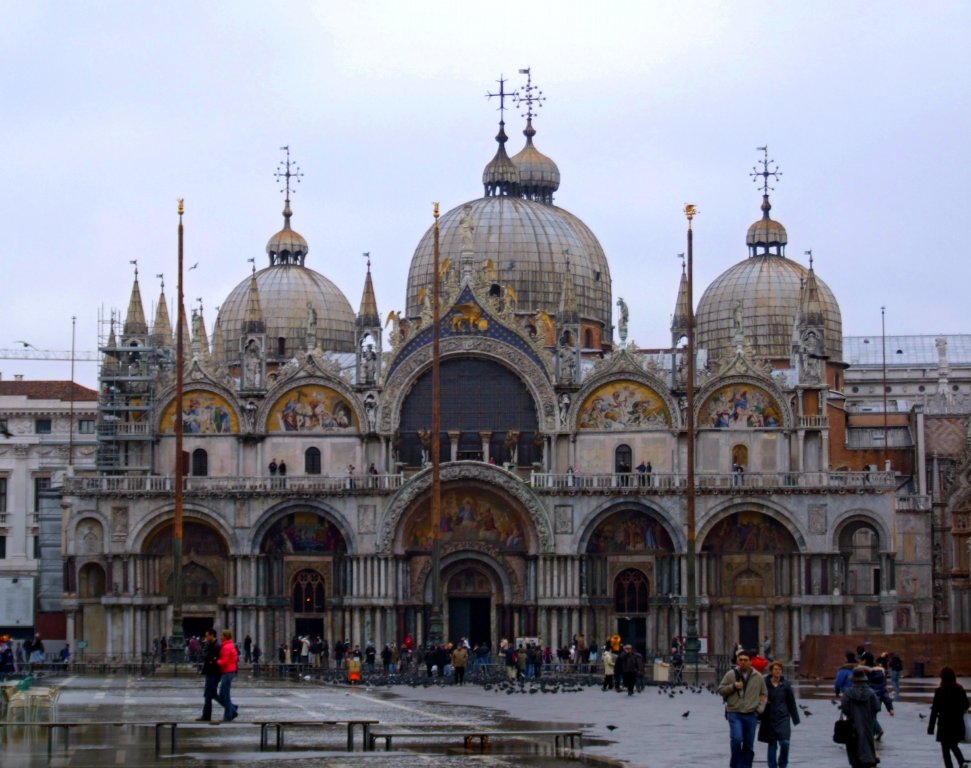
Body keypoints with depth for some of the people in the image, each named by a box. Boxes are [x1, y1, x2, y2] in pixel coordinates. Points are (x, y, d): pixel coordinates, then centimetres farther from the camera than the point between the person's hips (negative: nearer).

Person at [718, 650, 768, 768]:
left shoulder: (758, 677, 6)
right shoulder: (731, 675, 2)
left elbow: (764, 694, 15)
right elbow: (721, 690, 5)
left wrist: (760, 708, 2)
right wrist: (733, 687, -11)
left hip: (751, 714, 2)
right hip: (734, 713, -2)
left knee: (749, 744, 6)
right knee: (736, 739, -20)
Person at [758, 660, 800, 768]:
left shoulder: (785, 684, 1)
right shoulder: (765, 683, -3)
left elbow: (791, 702, 7)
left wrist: (795, 719, 9)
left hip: (783, 717, 0)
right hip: (769, 718, 0)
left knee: (785, 742, -10)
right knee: (772, 744, 5)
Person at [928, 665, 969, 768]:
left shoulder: (940, 691, -14)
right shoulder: (960, 690, 0)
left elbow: (934, 710, -12)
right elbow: (966, 706, 8)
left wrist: (931, 727, -8)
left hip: (945, 725, -5)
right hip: (958, 724, 5)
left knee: (945, 749, 5)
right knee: (954, 745, 22)